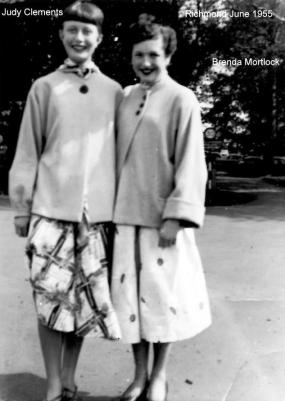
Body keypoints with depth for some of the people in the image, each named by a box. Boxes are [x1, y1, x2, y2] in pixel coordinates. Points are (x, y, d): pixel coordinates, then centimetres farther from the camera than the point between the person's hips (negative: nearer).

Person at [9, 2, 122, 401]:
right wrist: (22, 206, 3)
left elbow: (122, 153, 12)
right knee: (52, 297, -1)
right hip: (51, 209, -1)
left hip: (98, 212, 1)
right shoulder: (44, 87, 7)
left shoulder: (114, 91, 10)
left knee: (85, 299, 6)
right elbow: (28, 152, 7)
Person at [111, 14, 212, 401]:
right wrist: (113, 207, 11)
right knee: (130, 295, 9)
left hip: (163, 217, -4)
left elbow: (190, 163, -9)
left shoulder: (181, 99, -4)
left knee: (164, 296, 6)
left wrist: (177, 216, -15)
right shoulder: (125, 97, 11)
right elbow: (119, 158, 14)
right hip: (126, 215, 5)